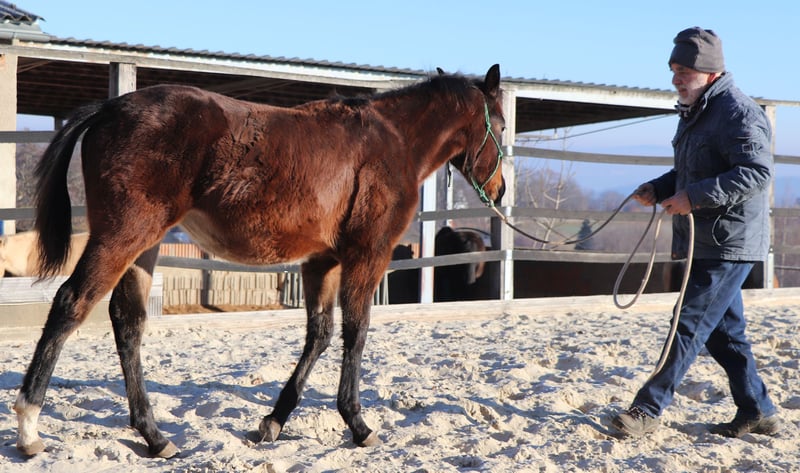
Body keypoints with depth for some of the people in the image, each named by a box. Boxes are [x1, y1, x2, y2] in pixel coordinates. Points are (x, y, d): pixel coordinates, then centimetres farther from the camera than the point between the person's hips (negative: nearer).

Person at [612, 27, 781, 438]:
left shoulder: (738, 112, -16)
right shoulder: (696, 112, 15)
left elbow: (757, 171, -26)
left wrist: (695, 196, -29)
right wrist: (658, 189, 7)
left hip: (729, 242, -10)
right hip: (705, 242, 10)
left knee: (689, 326, -7)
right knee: (724, 331, 14)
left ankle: (648, 409, -2)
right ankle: (758, 413, 24)